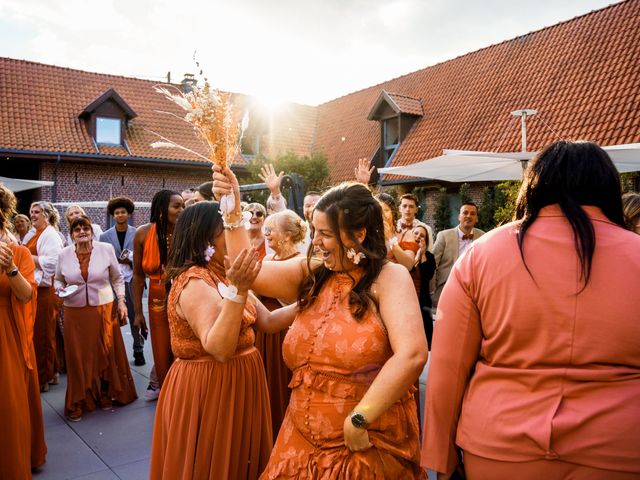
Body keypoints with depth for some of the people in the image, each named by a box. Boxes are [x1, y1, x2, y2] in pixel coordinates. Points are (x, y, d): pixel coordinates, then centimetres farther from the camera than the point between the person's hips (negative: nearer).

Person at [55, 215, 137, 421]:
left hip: (104, 310, 0)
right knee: (78, 357, 5)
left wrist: (121, 301, -1)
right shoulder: (64, 254, 0)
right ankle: (77, 403, 19)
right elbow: (58, 280, 13)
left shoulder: (106, 249, -4)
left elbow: (117, 278, 4)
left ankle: (105, 394, 29)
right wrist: (59, 288, -8)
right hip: (75, 313, 1)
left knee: (106, 354, 10)